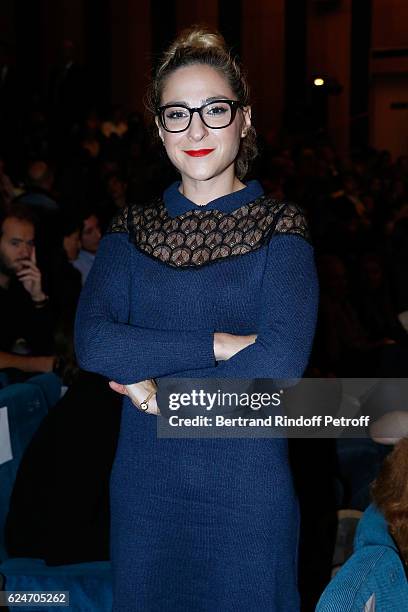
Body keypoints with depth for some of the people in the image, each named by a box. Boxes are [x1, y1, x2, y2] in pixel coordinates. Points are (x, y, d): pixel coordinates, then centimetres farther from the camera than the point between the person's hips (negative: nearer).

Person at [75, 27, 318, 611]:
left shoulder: (279, 227, -4)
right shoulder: (131, 229, 5)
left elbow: (280, 363, -18)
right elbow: (92, 342, -11)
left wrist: (153, 387, -11)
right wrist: (221, 344, -18)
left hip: (248, 493, -3)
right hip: (145, 489, 3)